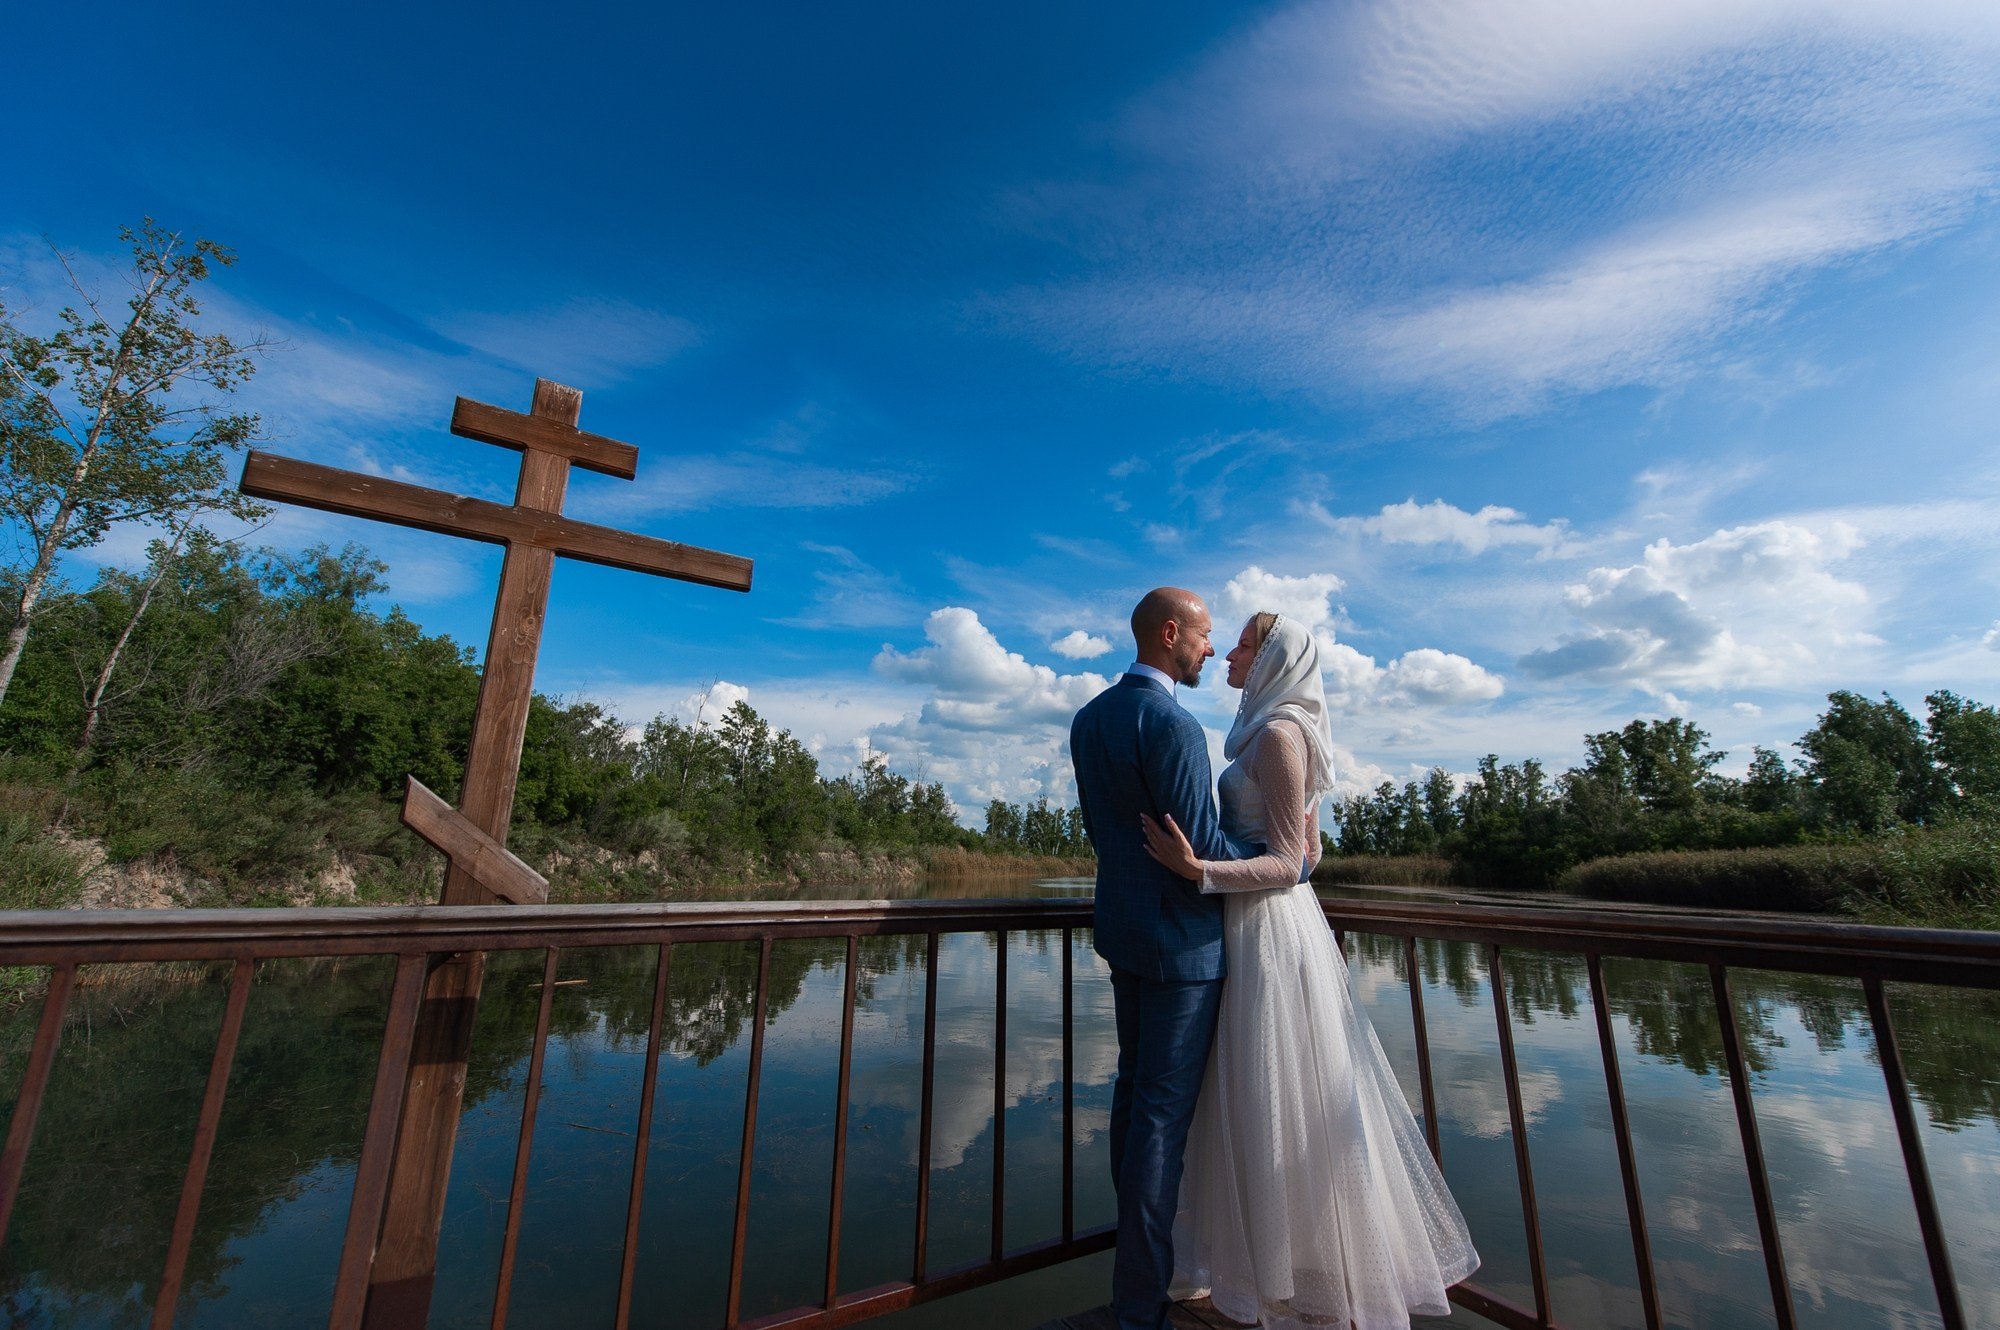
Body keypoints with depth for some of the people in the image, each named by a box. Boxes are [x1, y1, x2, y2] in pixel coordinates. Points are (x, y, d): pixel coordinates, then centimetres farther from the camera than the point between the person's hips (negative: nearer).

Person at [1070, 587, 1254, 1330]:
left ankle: (1137, 1251, 40)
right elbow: (1203, 848, -21)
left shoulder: (1090, 717, 4)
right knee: (1164, 1113, 4)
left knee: (1134, 1092, 22)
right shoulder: (1173, 725, -22)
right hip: (1180, 936, -8)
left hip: (1122, 926, 9)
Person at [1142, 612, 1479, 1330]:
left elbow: (1287, 864, -19)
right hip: (1273, 923, 10)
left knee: (1277, 1101, 5)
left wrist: (1199, 870, -30)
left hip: (1268, 927, -10)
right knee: (1270, 1099, 20)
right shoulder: (1280, 730, 11)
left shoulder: (1278, 732, -17)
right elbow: (1308, 853, 15)